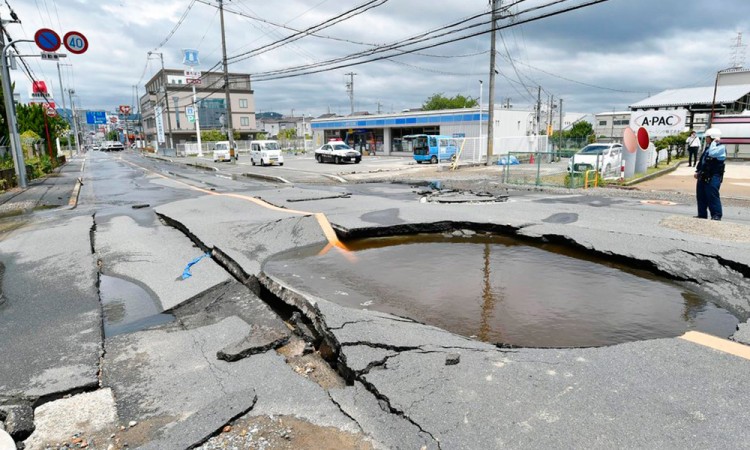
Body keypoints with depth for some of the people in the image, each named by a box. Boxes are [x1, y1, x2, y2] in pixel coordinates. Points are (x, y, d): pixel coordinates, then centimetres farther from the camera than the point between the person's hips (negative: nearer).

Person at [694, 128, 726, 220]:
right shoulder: (707, 147, 17)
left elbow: (712, 153, -28)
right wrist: (698, 171, 15)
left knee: (712, 197, -10)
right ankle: (702, 215, 19)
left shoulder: (721, 148, -8)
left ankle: (716, 216, -5)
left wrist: (714, 143, -14)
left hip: (713, 177, -9)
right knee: (701, 197, 11)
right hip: (703, 176, 9)